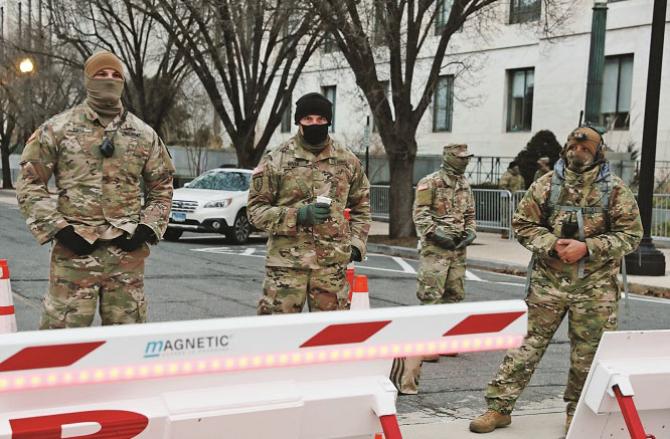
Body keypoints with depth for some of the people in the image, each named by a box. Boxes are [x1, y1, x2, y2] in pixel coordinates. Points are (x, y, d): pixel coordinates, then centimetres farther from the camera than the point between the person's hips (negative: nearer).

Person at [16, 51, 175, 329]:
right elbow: (30, 185, 2)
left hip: (127, 251, 3)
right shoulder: (58, 129, 3)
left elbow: (161, 188, 18)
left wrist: (147, 227, 2)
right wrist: (58, 228, -7)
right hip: (74, 250, -2)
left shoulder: (144, 134, 11)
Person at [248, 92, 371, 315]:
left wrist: (356, 242, 5)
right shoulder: (275, 160, -2)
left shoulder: (348, 161, 8)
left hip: (333, 263, 3)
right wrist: (298, 215, -15)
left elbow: (361, 206, 19)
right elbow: (256, 209, -2)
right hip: (287, 262, -2)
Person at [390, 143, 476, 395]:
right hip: (435, 248, -7)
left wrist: (470, 233, 5)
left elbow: (470, 214, 23)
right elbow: (420, 215, -11)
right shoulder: (430, 183, -7)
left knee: (454, 295, 10)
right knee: (431, 298, -11)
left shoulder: (464, 185, 16)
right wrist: (437, 235, -18)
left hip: (458, 250, 8)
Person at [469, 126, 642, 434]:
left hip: (594, 285, 0)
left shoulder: (615, 190, -1)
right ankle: (499, 406, 10)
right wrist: (552, 244, -14)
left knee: (588, 352, 10)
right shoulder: (547, 184, 1)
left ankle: (577, 411, 29)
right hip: (548, 280, 0)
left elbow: (630, 234, -3)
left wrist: (586, 247, -15)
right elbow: (523, 223, 3)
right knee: (527, 343, 2)